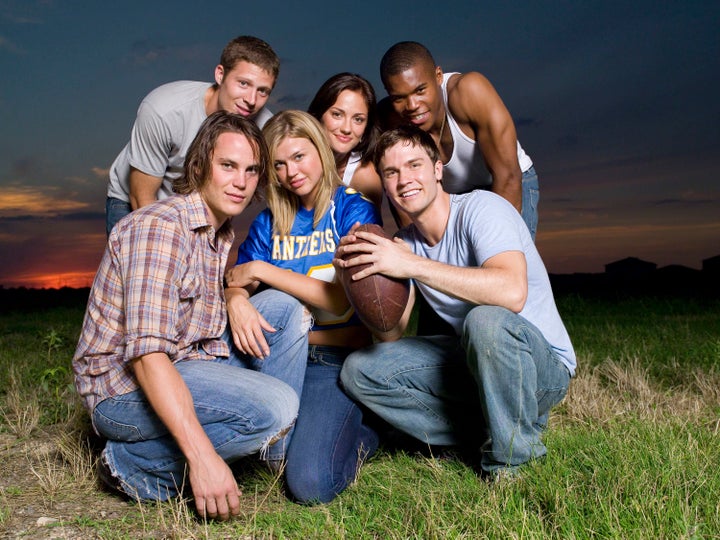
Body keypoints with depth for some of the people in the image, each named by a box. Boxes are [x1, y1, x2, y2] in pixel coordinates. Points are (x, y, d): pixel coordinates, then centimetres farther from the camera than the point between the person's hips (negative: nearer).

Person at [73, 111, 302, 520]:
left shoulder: (223, 236, 9)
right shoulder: (159, 228, -20)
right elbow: (147, 354, -29)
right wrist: (203, 456, -34)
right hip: (123, 386, -8)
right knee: (275, 407, -27)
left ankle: (275, 448, 1)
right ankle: (134, 463, -10)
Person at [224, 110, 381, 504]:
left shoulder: (354, 210, -4)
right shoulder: (269, 223, 12)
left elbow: (342, 298, -14)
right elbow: (238, 283, 6)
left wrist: (262, 270, -12)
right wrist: (237, 301, -20)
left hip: (335, 357, -5)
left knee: (311, 483, -23)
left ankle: (356, 435, 9)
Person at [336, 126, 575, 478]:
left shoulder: (480, 208, -18)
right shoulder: (405, 243, 2)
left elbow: (512, 293, -37)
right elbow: (390, 334, 0)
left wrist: (411, 265, -35)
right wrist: (361, 278, -18)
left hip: (544, 365, -6)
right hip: (474, 360, 6)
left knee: (486, 320, -38)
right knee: (359, 370, -5)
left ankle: (512, 460, -13)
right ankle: (485, 434, -2)